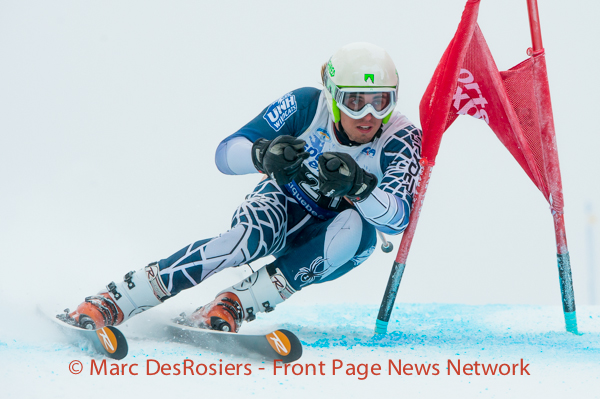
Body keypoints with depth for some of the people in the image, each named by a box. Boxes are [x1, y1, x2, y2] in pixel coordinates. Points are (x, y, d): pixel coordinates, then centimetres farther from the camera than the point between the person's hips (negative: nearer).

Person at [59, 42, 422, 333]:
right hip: (283, 206, -1)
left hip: (325, 245, 1)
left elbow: (400, 218, -35)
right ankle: (115, 301, -35)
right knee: (250, 237, -36)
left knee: (358, 231, -34)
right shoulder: (307, 106, -21)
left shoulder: (401, 139, -23)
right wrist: (264, 155, -49)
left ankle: (236, 304, -32)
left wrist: (356, 186, -54)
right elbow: (226, 154, -26)